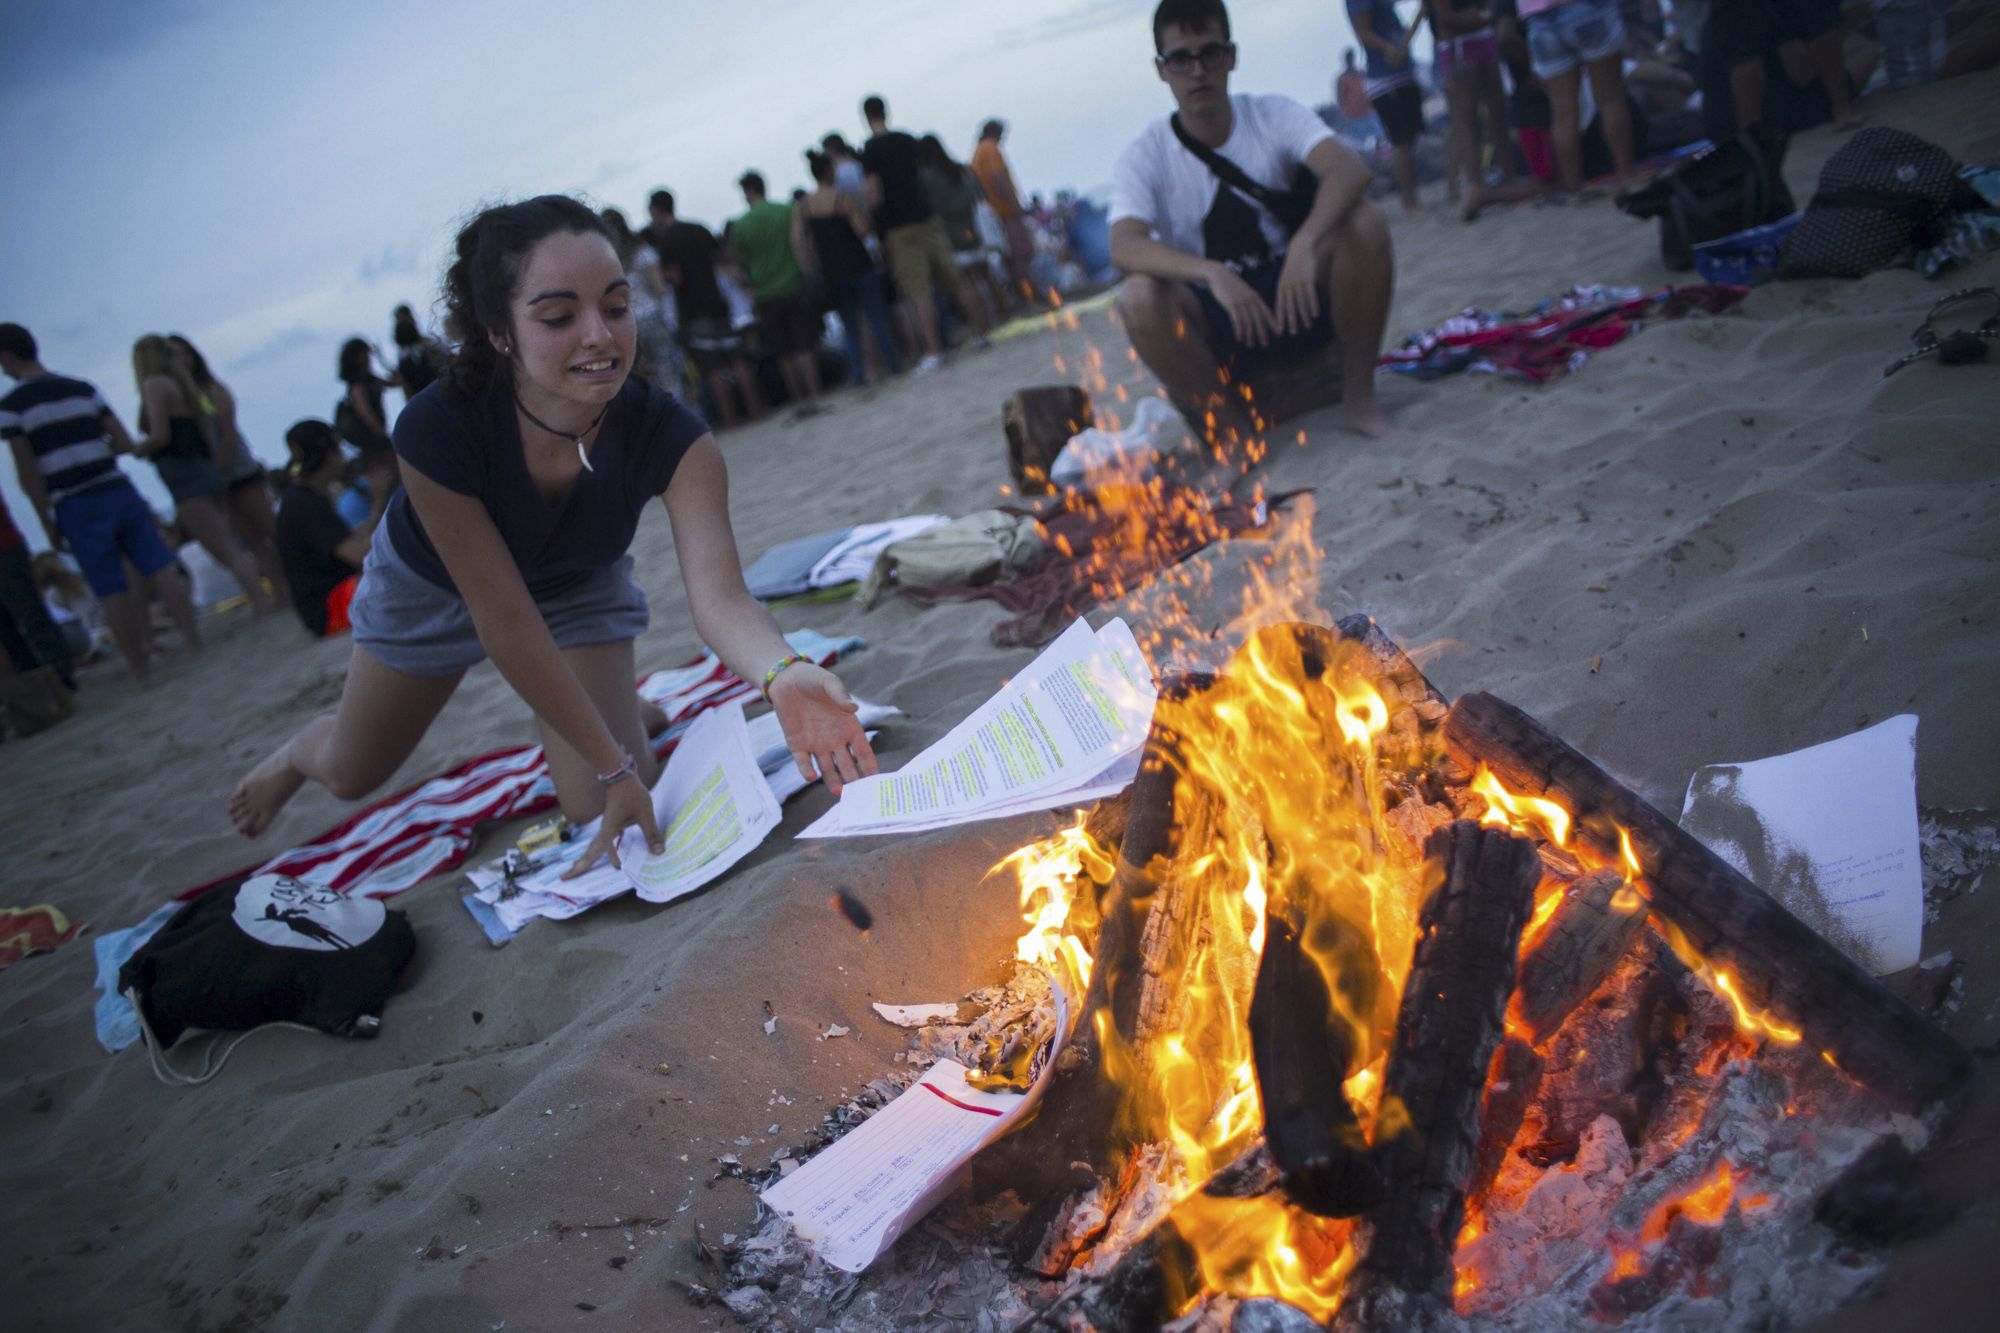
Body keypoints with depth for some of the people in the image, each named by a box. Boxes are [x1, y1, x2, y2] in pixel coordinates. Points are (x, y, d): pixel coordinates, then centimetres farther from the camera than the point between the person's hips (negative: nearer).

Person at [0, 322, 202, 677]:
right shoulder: (84, 390, 7)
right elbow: (125, 443, 6)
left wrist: (48, 523, 1)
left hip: (76, 509, -3)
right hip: (119, 492, 3)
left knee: (113, 594, 3)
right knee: (162, 572, 4)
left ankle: (139, 668, 10)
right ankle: (195, 644, 4)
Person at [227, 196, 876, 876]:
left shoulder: (669, 436, -38)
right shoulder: (436, 431, -42)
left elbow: (719, 596, -48)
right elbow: (505, 621, -36)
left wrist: (784, 674, -71)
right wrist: (613, 767, -36)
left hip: (577, 585, 1)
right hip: (432, 584, 0)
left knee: (606, 815, -5)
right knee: (350, 776, 19)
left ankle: (628, 704, 29)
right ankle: (297, 753, 58)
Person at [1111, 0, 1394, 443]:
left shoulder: (1274, 116, -4)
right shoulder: (1145, 157, -7)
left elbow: (1349, 169, -23)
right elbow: (1124, 246, -26)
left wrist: (1305, 244, -44)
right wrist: (1212, 273, -43)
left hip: (1297, 295, 1)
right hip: (1214, 324, -1)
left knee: (1362, 222, -25)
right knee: (1140, 298, -32)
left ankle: (1359, 395, -11)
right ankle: (1233, 430, -12)